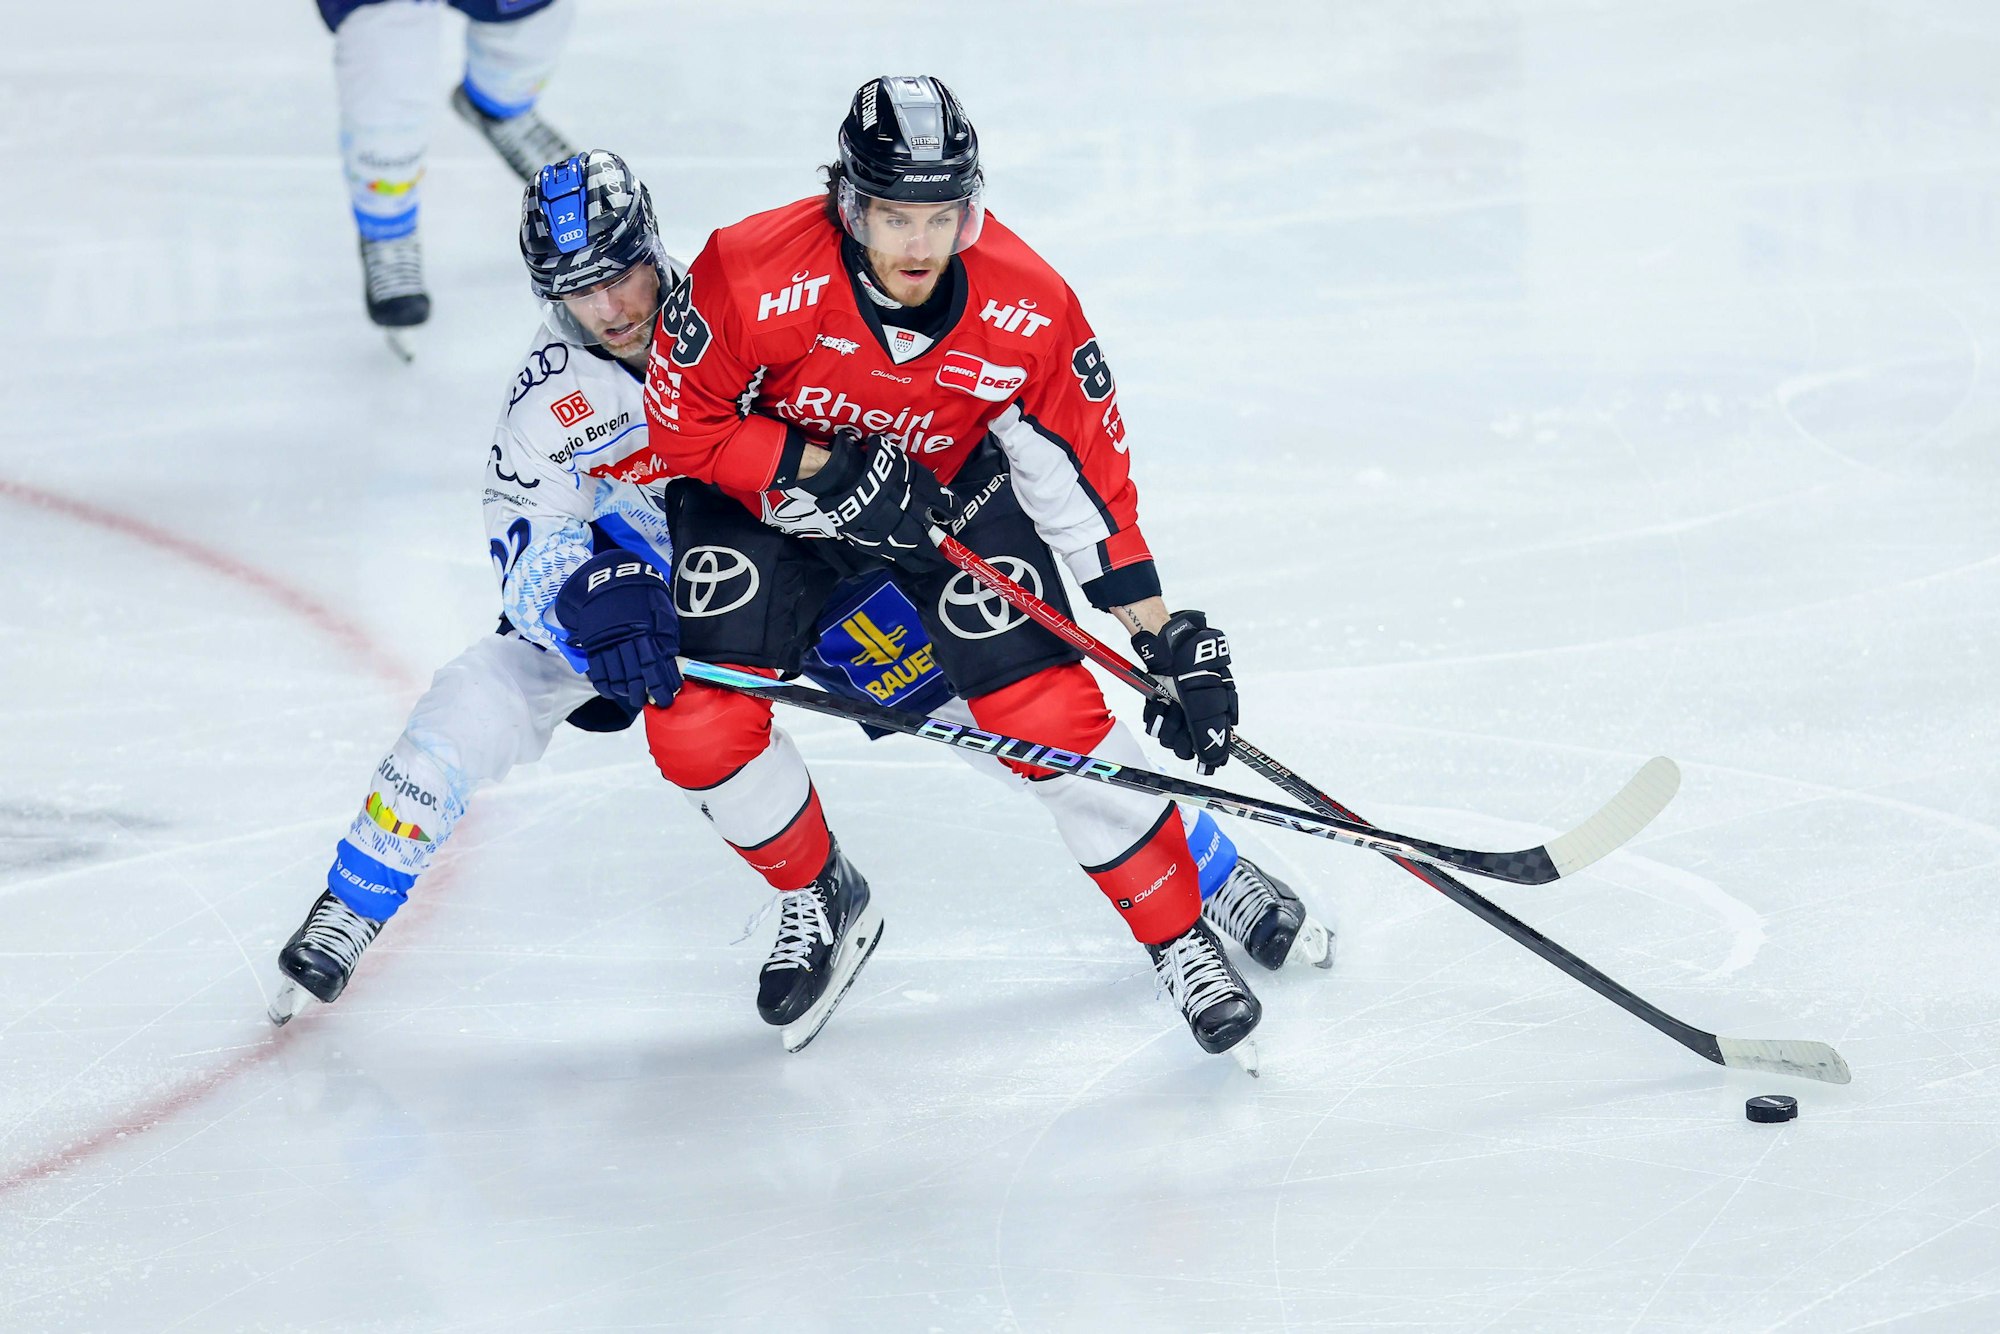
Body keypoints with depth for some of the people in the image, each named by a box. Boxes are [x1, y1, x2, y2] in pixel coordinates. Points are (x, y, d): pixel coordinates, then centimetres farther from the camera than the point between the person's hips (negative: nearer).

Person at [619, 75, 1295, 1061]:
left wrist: (1166, 639, -16)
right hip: (770, 489, 0)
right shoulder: (752, 278, -33)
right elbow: (680, 425, -20)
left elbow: (1083, 473, -15)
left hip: (951, 485, 0)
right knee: (697, 728, -12)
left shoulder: (1025, 305, -26)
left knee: (1046, 709, -13)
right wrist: (821, 472, -32)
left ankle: (1183, 936, 4)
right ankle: (820, 901, 17)